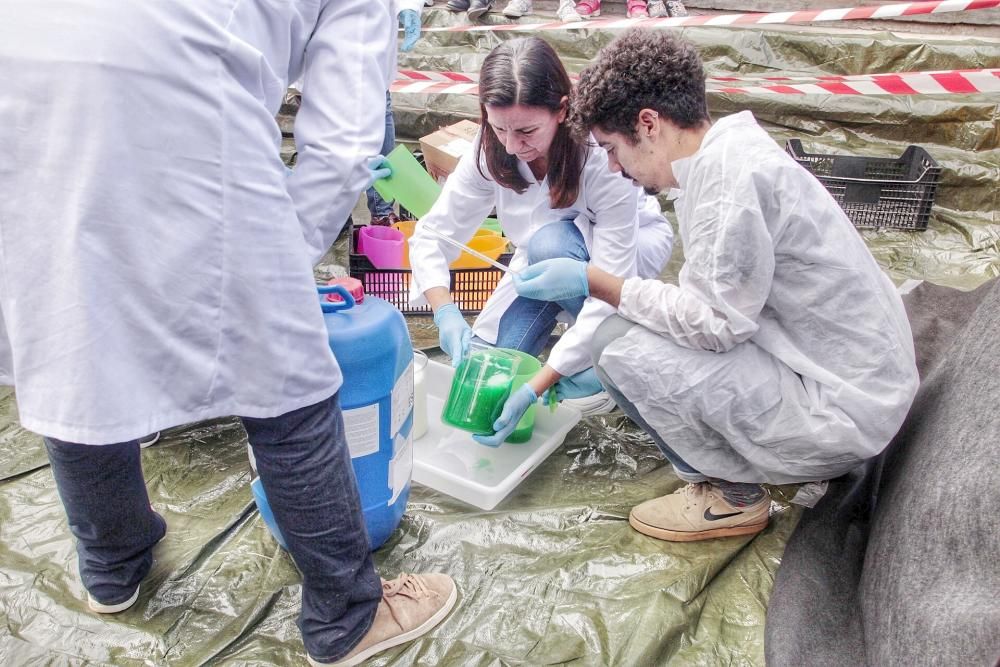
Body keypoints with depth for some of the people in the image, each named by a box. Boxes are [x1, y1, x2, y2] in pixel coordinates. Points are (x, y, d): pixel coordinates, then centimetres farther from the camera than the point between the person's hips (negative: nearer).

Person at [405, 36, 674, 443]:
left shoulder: (600, 156, -36)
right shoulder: (490, 150, -24)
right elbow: (431, 235, -19)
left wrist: (534, 389, -44)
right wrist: (446, 312, -39)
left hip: (628, 246, -3)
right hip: (543, 260, 3)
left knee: (550, 243, -36)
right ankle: (557, 313, 13)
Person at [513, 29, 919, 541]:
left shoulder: (732, 173, -22)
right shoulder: (723, 158, 7)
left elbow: (716, 323, -23)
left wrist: (594, 281, -15)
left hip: (839, 408, -9)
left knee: (619, 346, -18)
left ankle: (733, 496, 2)